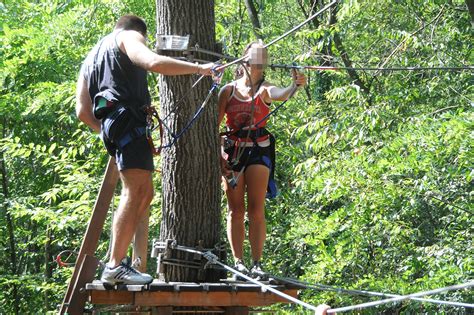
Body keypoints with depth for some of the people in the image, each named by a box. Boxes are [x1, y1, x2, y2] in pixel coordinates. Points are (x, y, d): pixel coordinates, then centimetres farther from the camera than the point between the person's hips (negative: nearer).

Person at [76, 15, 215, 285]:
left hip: (110, 122, 9)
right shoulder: (129, 36, 9)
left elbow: (83, 111, 22)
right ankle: (116, 266, -27)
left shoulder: (92, 58, 32)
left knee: (145, 193, 10)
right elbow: (154, 63, -14)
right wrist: (199, 68, -11)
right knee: (135, 191, -17)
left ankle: (117, 262, 4)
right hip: (128, 117, -9)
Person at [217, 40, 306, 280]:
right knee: (235, 210, 3)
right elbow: (215, 122, 7)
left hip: (258, 150, -1)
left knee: (256, 210, -5)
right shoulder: (228, 90, 5)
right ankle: (238, 262, 6)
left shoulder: (264, 90, 2)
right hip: (232, 151, 1)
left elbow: (281, 95, -21)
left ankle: (257, 264, -5)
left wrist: (295, 85, -43)